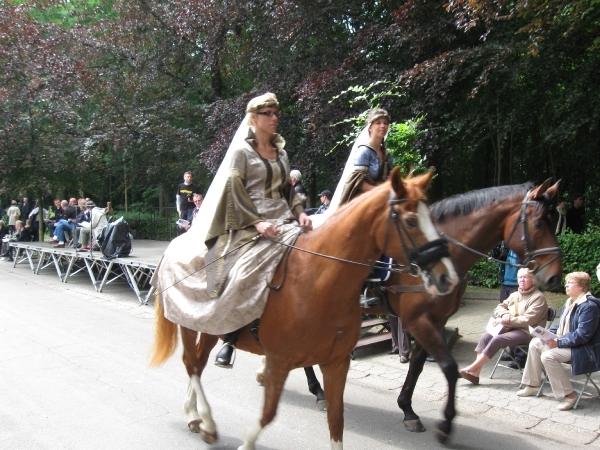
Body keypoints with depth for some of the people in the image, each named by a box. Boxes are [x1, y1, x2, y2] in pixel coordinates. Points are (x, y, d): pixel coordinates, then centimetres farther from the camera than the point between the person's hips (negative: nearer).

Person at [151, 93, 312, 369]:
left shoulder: (281, 152, 19)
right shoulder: (241, 150, 1)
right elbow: (235, 190, -8)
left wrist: (299, 213, 2)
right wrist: (257, 222, -19)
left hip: (283, 222, 6)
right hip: (249, 224, -6)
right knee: (238, 273, -26)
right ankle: (229, 338, -8)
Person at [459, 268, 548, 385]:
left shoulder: (538, 297, -6)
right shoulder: (514, 295, 18)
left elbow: (527, 320, -16)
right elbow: (499, 308, 15)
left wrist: (506, 320, -19)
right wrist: (504, 315, -8)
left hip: (526, 332, -7)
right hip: (510, 328, 7)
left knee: (497, 339, -29)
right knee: (486, 336, -17)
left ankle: (471, 368, -25)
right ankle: (475, 373, -24)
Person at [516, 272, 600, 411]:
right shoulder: (570, 302, 10)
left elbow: (582, 335, -27)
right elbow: (561, 326, 19)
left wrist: (558, 342, -27)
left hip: (584, 349, -10)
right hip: (566, 341, 10)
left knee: (548, 356, -28)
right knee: (535, 344, 5)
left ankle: (568, 395, -14)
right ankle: (533, 385, 13)